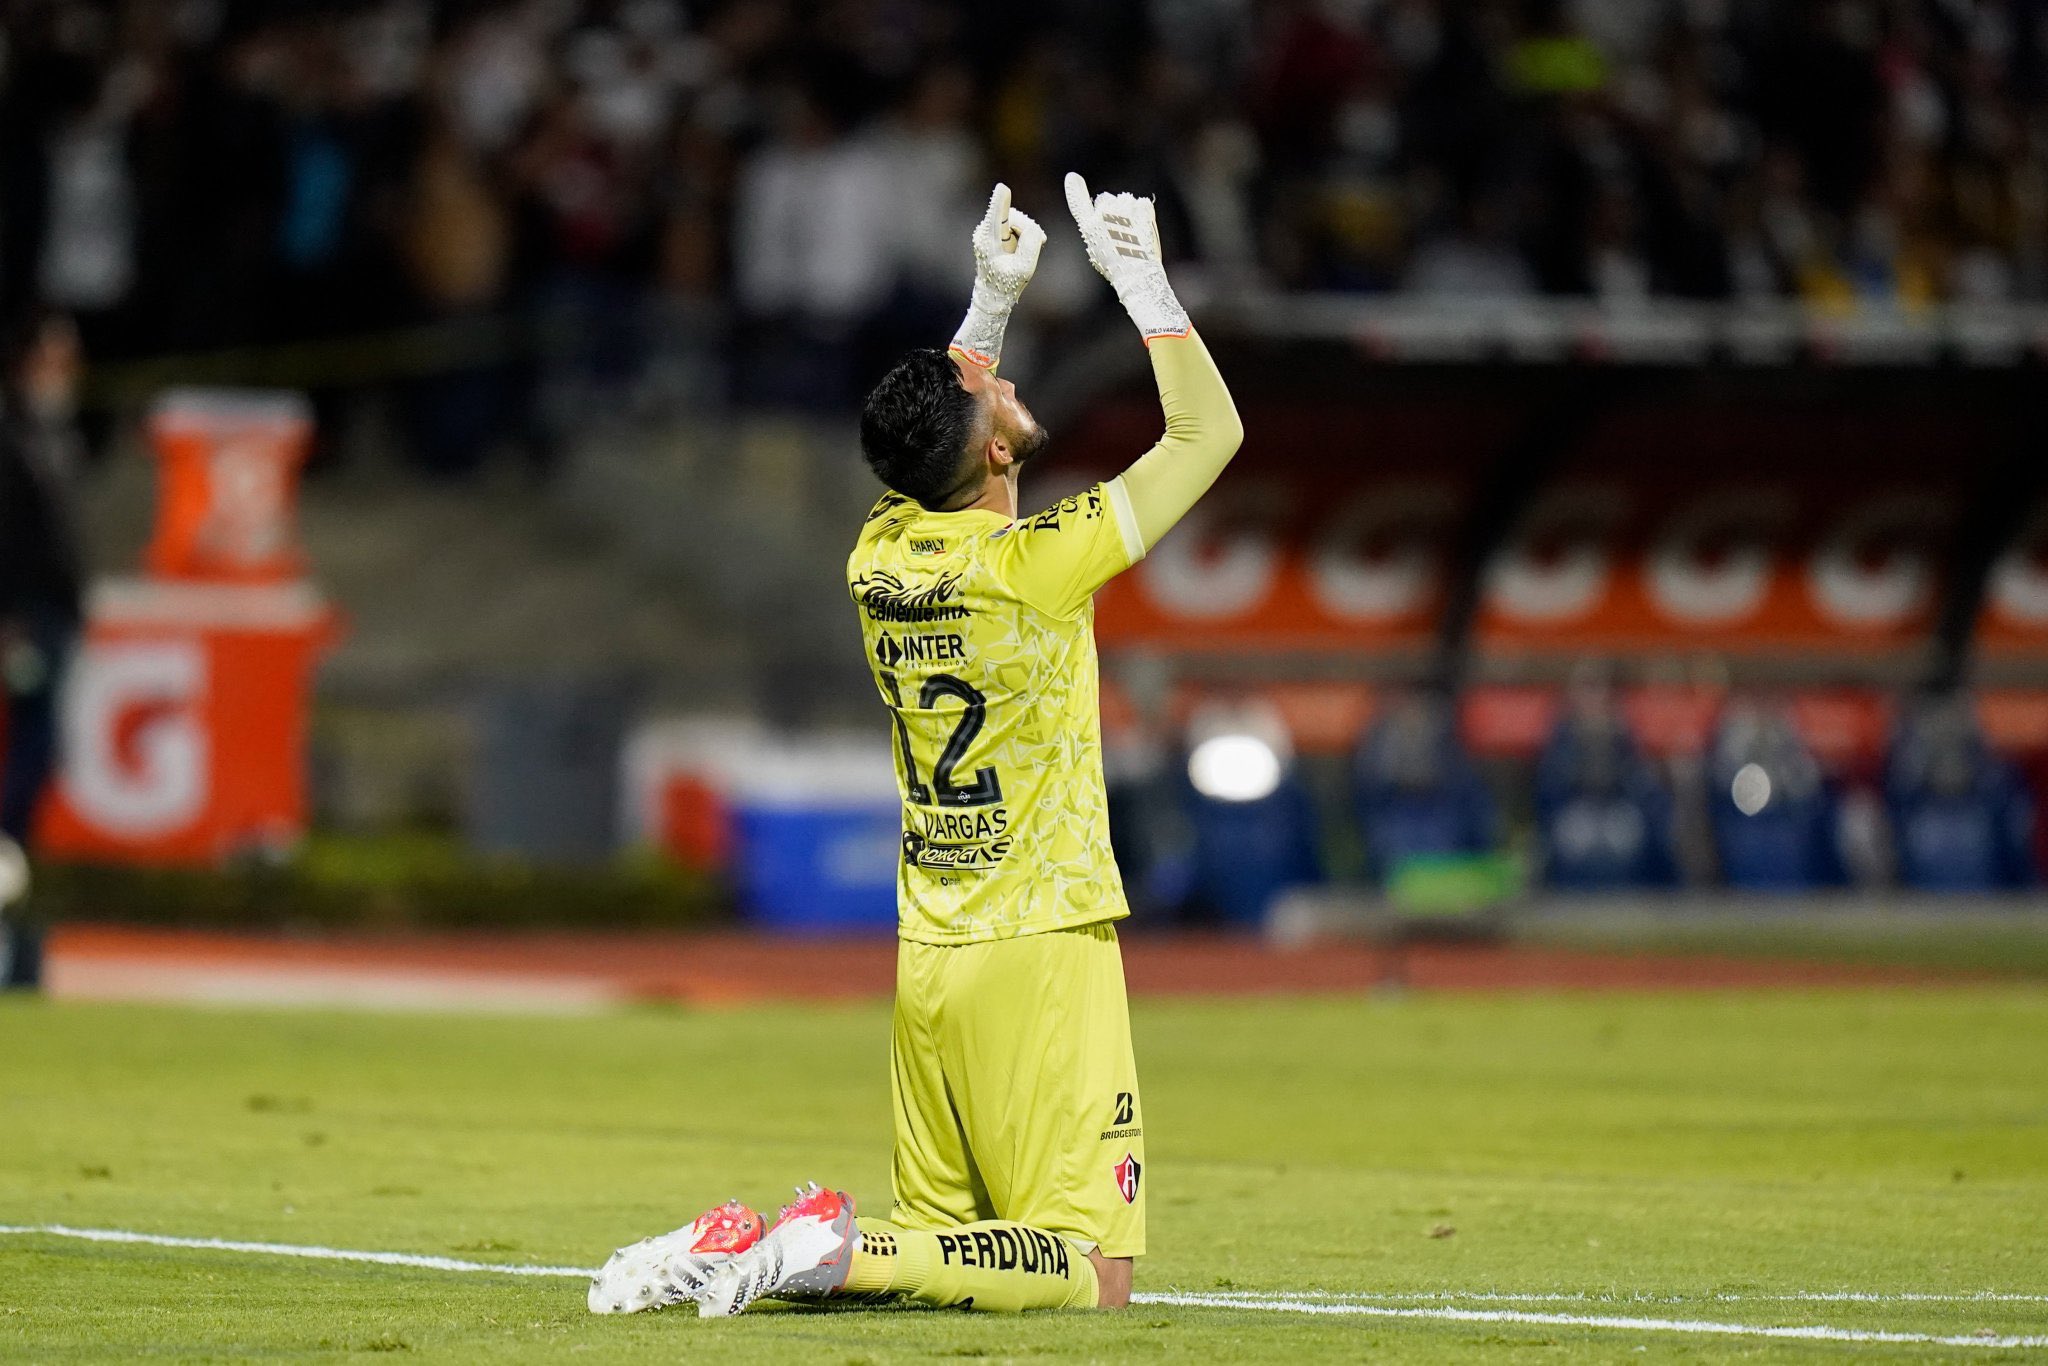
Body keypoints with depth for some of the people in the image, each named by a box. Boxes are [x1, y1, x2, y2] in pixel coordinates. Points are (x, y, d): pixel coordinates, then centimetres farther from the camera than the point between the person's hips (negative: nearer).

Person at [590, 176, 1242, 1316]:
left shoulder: (881, 557, 3)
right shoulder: (1036, 565, -15)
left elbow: (945, 427, 27)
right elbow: (1210, 429, -6)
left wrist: (995, 299, 22)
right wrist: (1143, 280, 1)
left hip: (924, 961, 7)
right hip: (1040, 954, -7)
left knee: (941, 1237, 17)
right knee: (1091, 1273, -6)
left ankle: (733, 1246, -3)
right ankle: (845, 1253, -22)